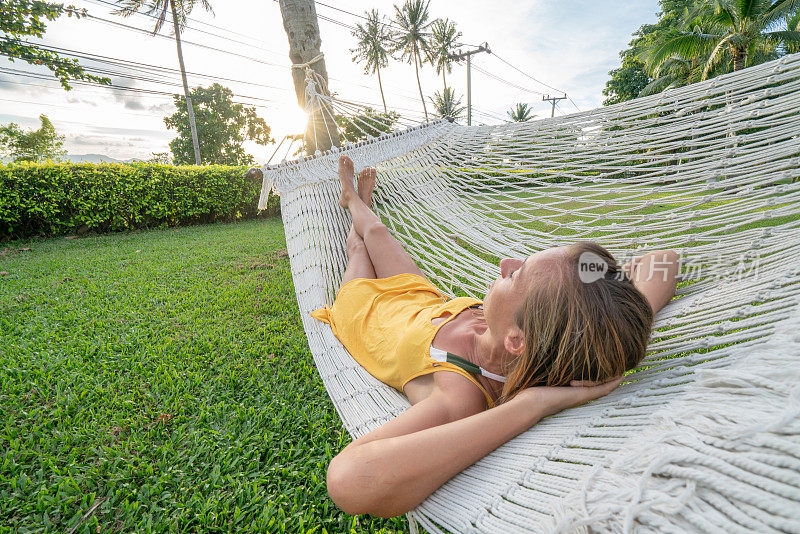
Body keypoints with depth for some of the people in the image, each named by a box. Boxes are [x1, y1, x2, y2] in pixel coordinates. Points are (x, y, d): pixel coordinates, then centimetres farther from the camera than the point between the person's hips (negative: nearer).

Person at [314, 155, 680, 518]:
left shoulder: (458, 395, -52)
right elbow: (663, 260, -22)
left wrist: (527, 405, -67)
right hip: (427, 297, 4)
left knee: (358, 246, 29)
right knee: (375, 232, 29)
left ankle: (354, 200, 68)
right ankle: (356, 200, 69)